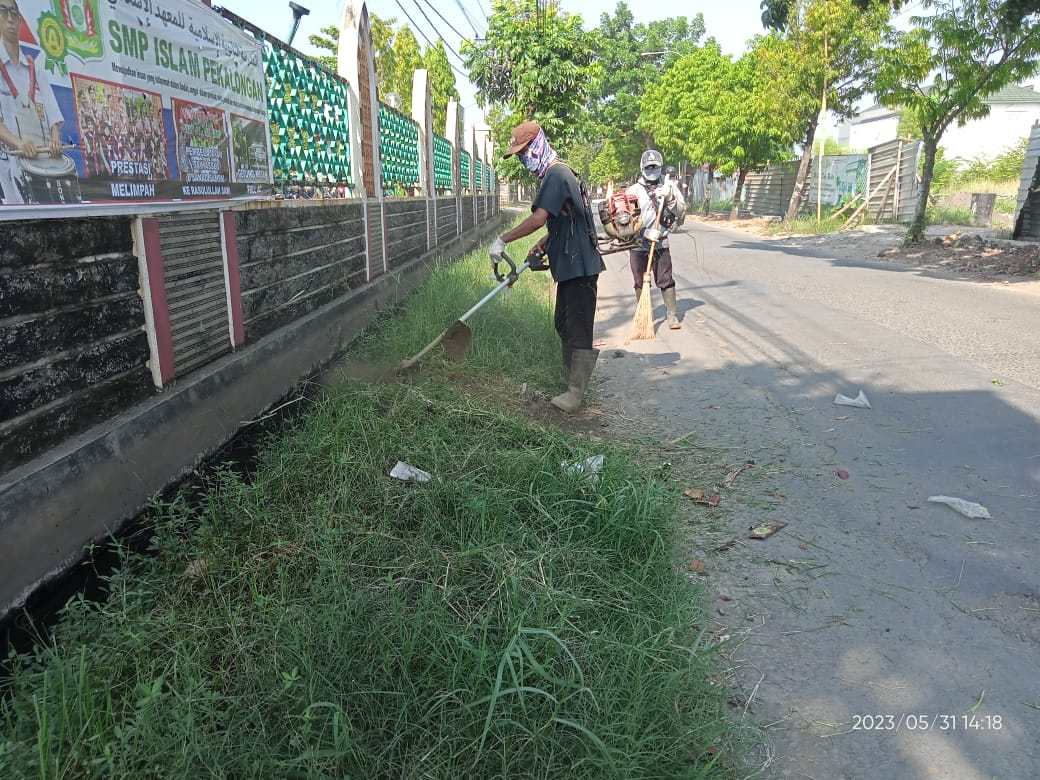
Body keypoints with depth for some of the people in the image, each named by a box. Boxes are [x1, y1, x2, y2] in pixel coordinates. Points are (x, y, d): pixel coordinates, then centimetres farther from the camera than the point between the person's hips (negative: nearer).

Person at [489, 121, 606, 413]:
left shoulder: (556, 175, -15)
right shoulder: (559, 173, 18)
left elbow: (538, 219, -26)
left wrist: (502, 241, -19)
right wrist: (543, 243, 12)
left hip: (579, 265, -11)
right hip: (571, 264, 11)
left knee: (579, 330, -6)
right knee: (564, 325, 16)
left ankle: (576, 394, -1)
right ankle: (572, 383, 25)